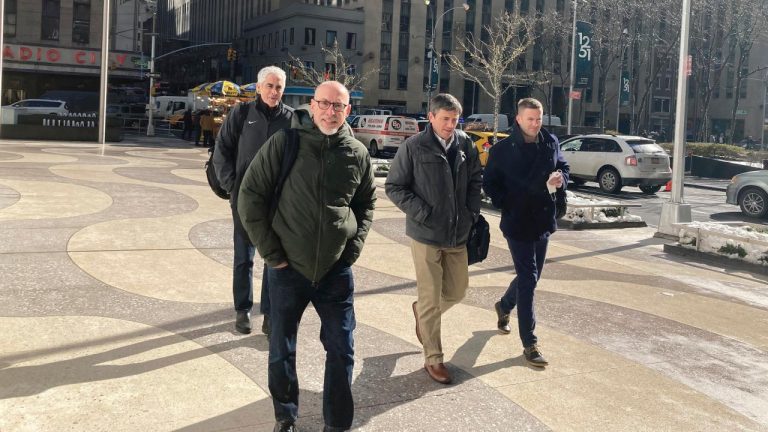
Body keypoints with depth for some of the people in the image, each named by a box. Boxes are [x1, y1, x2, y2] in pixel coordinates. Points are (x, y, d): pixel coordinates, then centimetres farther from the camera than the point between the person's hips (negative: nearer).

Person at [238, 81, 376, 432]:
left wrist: (354, 246, 3)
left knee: (342, 350, 7)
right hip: (288, 268, -2)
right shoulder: (285, 143, -10)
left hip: (336, 270, 2)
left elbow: (366, 203, 15)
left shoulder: (358, 154, 0)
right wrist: (270, 252, -9)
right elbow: (250, 196, -7)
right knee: (281, 351, 11)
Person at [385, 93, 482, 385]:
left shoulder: (465, 145, 3)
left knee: (458, 290, 17)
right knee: (431, 300, 3)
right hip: (426, 234, -5)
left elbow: (475, 180, 15)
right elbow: (394, 187, -6)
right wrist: (421, 212, -14)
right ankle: (433, 359, 17)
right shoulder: (413, 147, -10)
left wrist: (472, 212, 3)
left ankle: (421, 311, 46)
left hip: (458, 233, 5)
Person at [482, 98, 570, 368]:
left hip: (544, 221, 6)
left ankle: (504, 306, 47)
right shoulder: (503, 149, -9)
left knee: (531, 275, 18)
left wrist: (561, 178, -7)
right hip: (517, 222, -6)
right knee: (528, 279, -6)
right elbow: (489, 182, -3)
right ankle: (529, 343, 1)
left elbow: (564, 167, 16)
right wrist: (505, 204, -15)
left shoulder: (550, 143, 3)